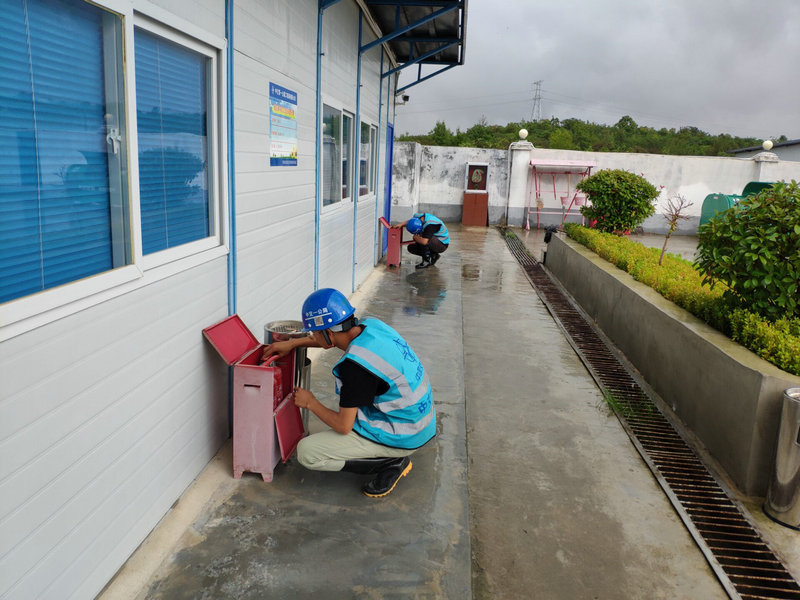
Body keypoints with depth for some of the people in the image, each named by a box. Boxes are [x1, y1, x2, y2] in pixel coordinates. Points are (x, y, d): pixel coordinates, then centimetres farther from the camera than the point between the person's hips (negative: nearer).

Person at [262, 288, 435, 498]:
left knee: (307, 452, -7)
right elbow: (333, 338, 21)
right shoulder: (372, 325, -4)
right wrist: (292, 343, 21)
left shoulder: (355, 365, -28)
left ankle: (391, 463, -2)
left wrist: (310, 403, -2)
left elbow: (343, 427, -18)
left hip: (401, 437, -9)